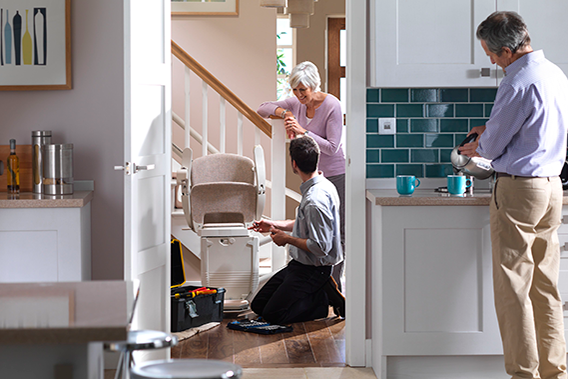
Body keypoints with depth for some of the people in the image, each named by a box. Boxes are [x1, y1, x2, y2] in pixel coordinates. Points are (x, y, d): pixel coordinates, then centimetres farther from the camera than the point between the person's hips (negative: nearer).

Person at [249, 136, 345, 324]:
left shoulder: (315, 200, -28)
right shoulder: (320, 185, 4)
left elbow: (321, 247, -28)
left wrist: (287, 238, -15)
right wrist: (275, 225, 18)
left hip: (313, 270, -10)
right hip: (300, 264, 10)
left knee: (272, 314, -9)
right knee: (258, 305, 11)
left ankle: (326, 298, -1)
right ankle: (324, 291, 9)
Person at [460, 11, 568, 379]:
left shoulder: (518, 84, -18)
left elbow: (492, 146, -10)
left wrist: (476, 148, 11)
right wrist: (493, 132, 23)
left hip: (519, 189, -9)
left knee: (513, 288, -2)